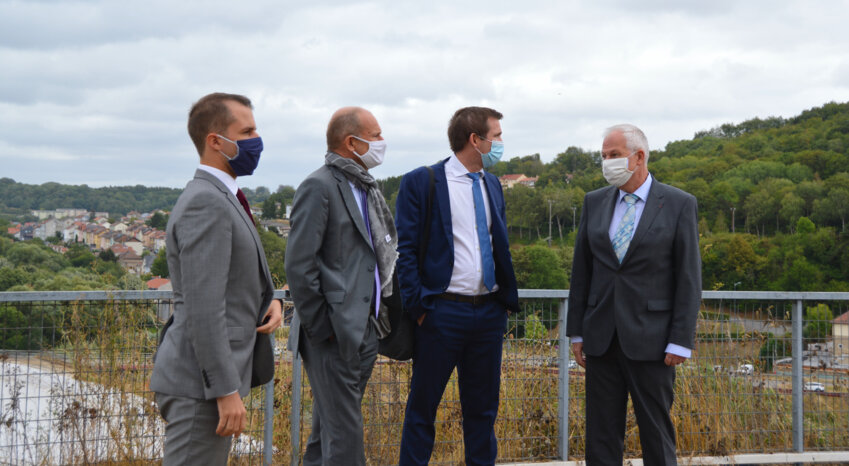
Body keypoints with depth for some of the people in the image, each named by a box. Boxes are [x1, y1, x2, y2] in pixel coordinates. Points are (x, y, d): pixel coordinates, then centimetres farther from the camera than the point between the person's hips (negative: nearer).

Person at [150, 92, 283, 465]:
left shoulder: (223, 198, 16)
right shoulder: (205, 204, -17)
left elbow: (237, 279, 23)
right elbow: (204, 309, -23)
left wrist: (270, 300, 1)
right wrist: (227, 391, -23)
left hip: (209, 378, 10)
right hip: (200, 384, -10)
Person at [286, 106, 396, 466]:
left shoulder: (366, 187, 16)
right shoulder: (319, 187, -12)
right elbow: (298, 265, -17)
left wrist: (378, 313, 15)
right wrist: (320, 327, -15)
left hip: (363, 331, 9)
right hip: (333, 336, -9)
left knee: (327, 432, 16)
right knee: (344, 436, -7)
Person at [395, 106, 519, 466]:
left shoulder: (492, 185, 14)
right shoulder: (421, 183, -5)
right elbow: (405, 250, -8)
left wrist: (507, 301, 11)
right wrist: (418, 305, -14)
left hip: (489, 311, 6)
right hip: (442, 311, -6)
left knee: (483, 406, 13)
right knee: (423, 405, 3)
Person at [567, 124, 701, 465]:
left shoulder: (679, 205, -3)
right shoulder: (594, 202, 9)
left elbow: (689, 277, -5)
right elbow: (581, 270, 11)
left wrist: (680, 341, -10)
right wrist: (576, 332, 7)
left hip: (650, 340, -4)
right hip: (601, 338, 4)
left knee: (656, 429, 3)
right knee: (601, 431, 6)